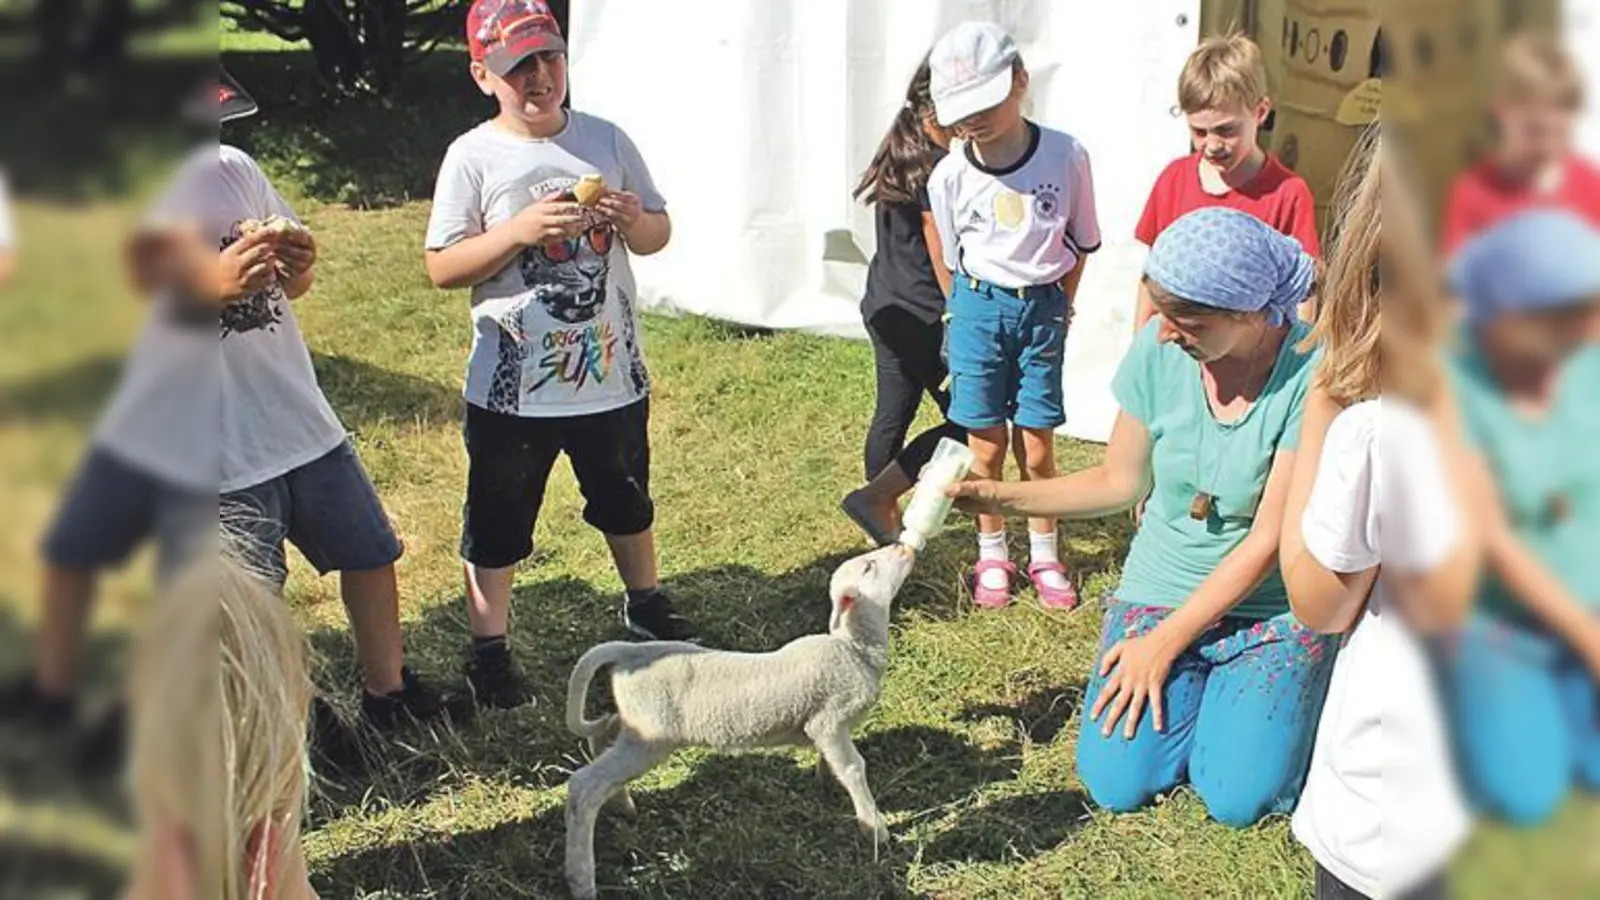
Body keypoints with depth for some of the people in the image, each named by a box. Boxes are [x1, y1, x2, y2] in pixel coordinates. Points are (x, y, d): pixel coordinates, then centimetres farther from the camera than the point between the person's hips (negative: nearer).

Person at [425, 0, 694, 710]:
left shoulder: (606, 140, 1)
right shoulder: (474, 157, -9)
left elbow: (658, 234, 7)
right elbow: (442, 268, -11)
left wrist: (632, 220, -16)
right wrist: (521, 230, -24)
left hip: (612, 371, 4)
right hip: (513, 383, -3)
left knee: (626, 499, 24)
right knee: (498, 520, 7)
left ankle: (645, 604, 47)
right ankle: (489, 650, 24)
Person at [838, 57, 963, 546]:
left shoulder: (898, 158, 11)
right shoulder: (935, 170, -17)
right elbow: (941, 258, -16)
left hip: (884, 308, 10)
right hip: (922, 316, -10)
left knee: (892, 414, 17)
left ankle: (886, 521, 27)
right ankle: (875, 496, -4)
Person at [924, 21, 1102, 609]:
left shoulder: (1065, 156, -11)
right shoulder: (949, 176, -9)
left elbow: (1081, 242, 3)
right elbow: (953, 260, 5)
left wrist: (1054, 308, 5)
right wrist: (976, 310, 5)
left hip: (1043, 310, 0)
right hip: (978, 309, 0)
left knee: (1038, 448, 5)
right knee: (986, 446, 6)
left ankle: (1043, 554, 24)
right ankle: (992, 554, 24)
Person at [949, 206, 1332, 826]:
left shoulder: (1310, 374, -22)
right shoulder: (1160, 350, -10)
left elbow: (1269, 538, -18)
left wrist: (1164, 641, -16)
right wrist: (999, 497, -7)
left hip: (1274, 605, -3)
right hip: (1161, 586, 3)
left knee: (1238, 799, -14)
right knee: (1117, 785, -9)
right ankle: (1196, 681, 21)